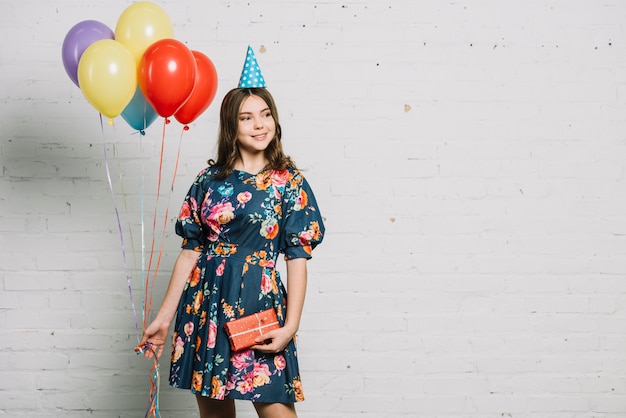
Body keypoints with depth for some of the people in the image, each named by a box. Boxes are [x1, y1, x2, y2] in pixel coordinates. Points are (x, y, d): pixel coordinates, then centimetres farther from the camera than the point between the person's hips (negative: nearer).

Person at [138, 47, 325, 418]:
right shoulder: (210, 180, 5)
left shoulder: (289, 183, -1)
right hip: (207, 303, 3)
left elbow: (298, 258, -3)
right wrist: (165, 317, 7)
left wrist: (291, 325, -12)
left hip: (260, 304, -3)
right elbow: (191, 251, 7)